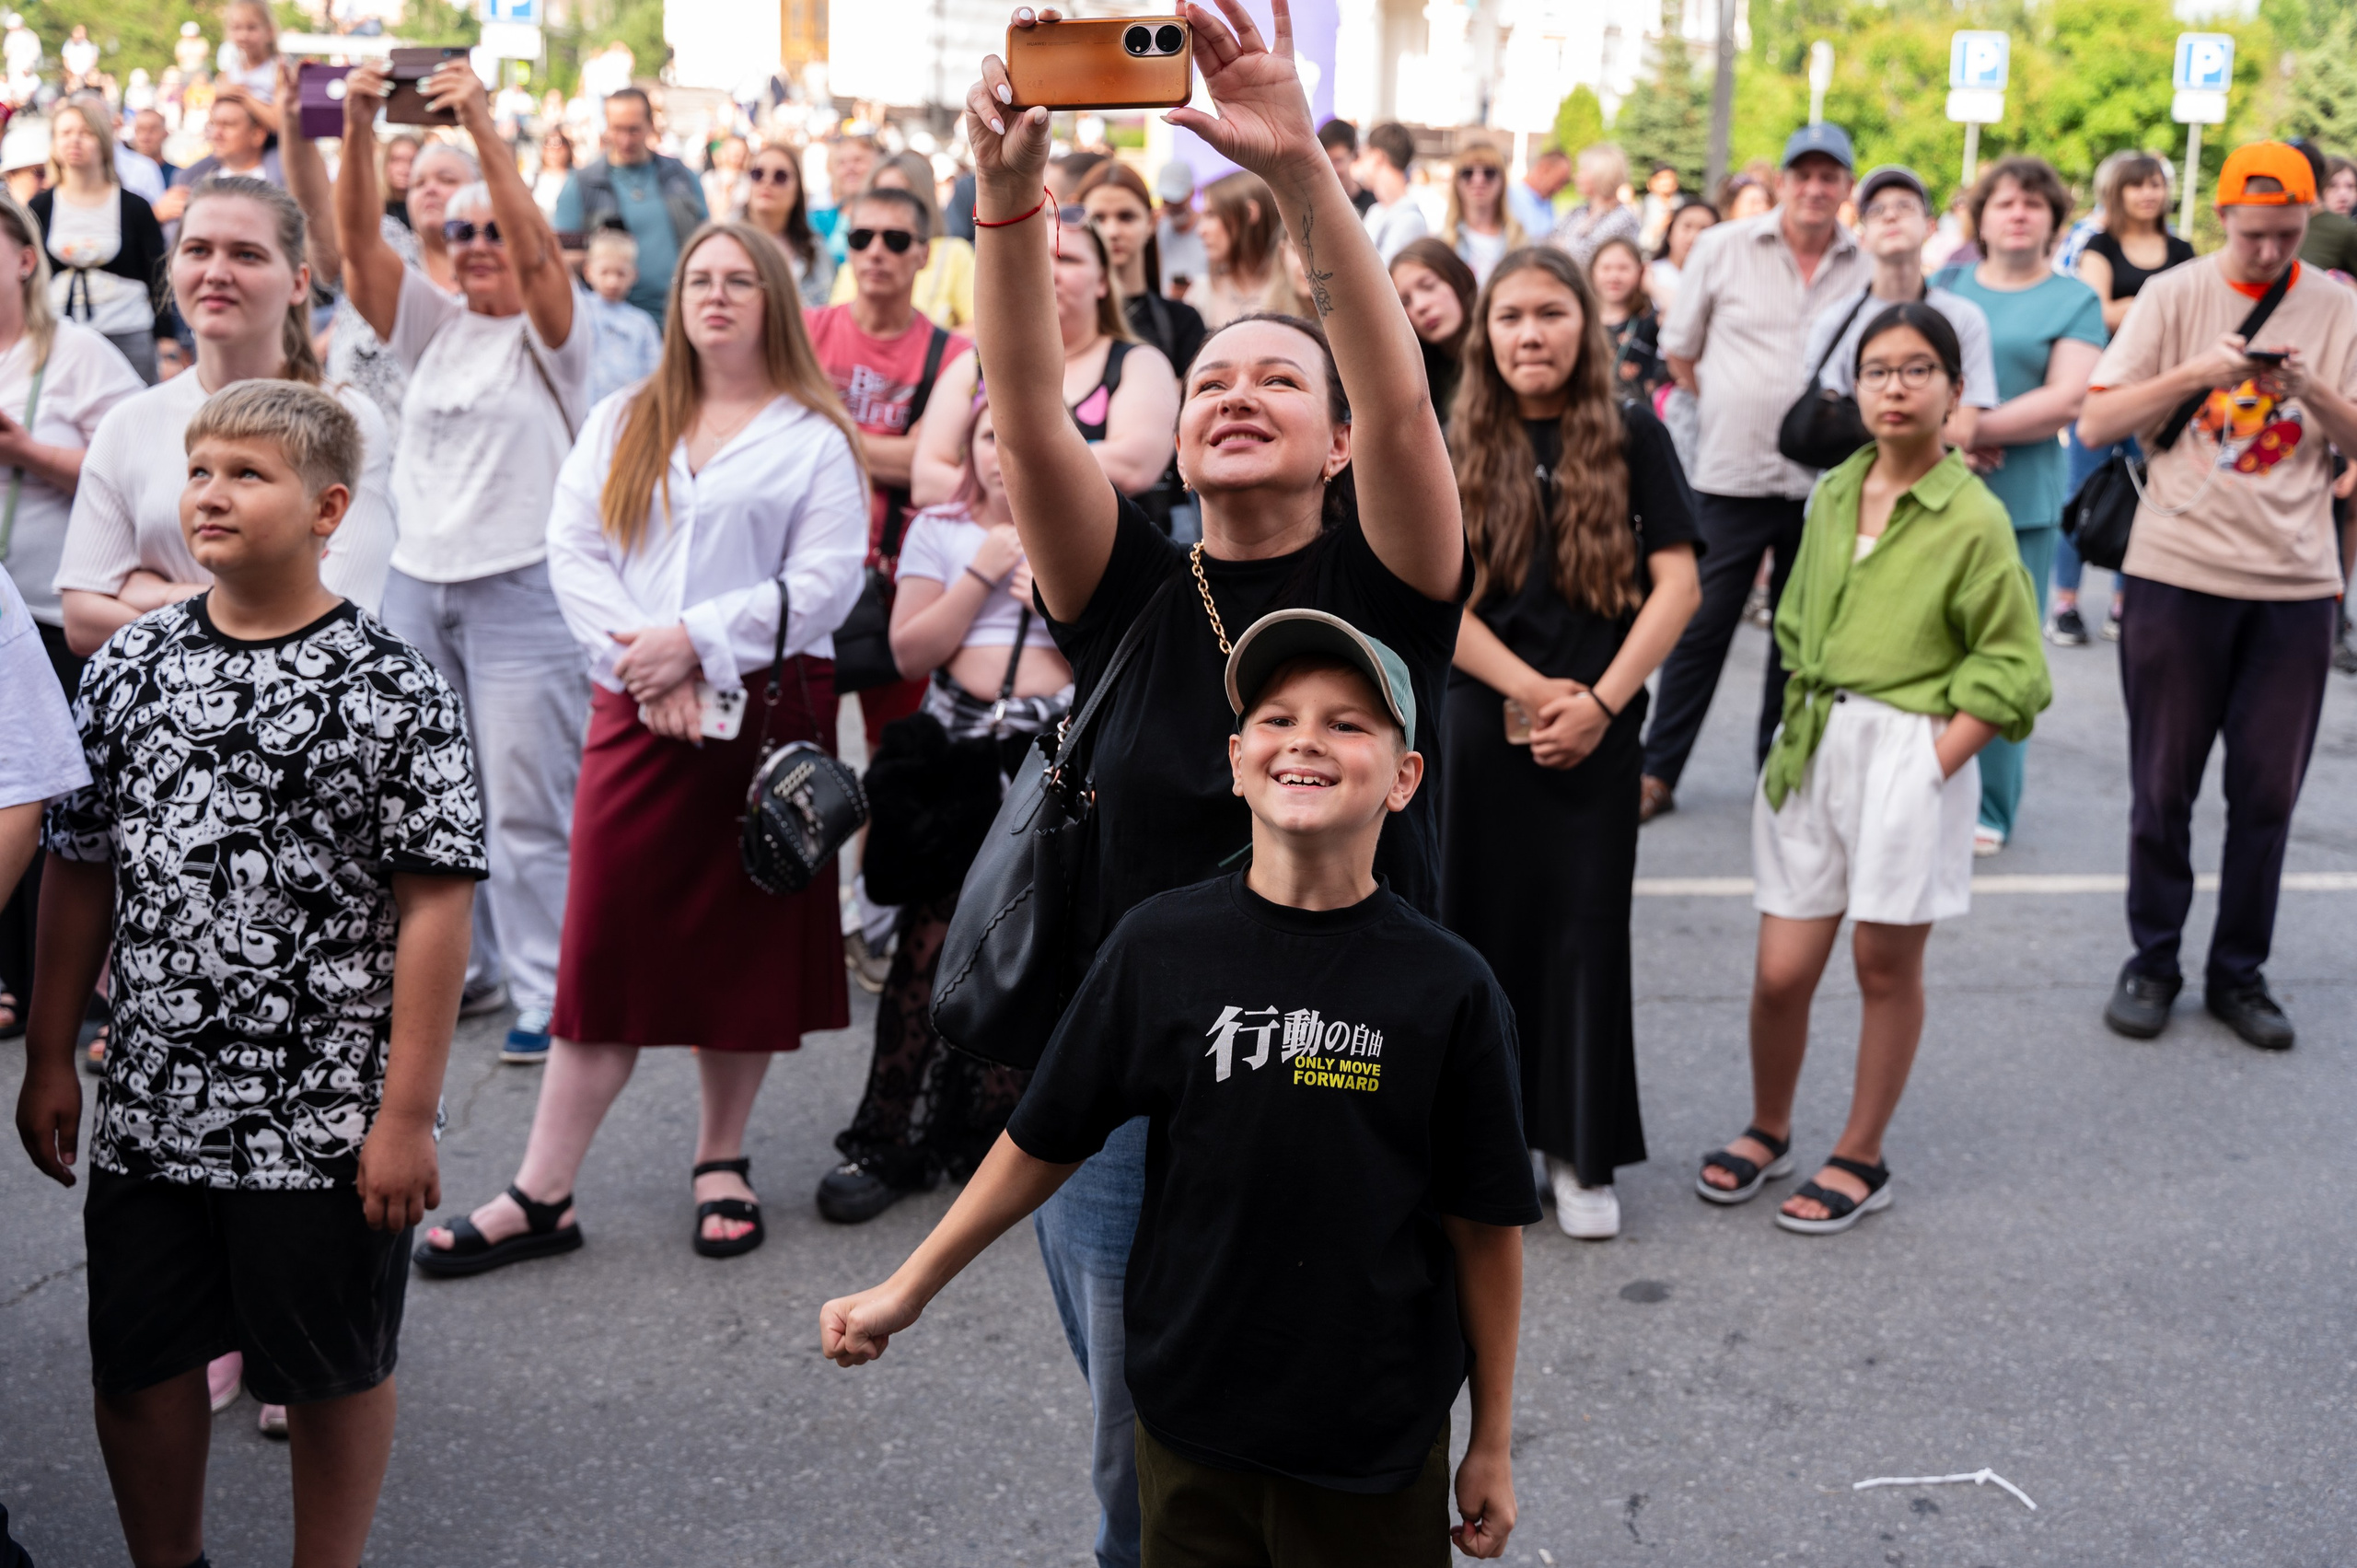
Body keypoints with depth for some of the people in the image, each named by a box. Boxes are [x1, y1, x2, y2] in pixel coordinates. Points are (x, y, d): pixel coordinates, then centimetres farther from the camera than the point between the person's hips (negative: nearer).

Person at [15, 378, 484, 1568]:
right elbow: (79, 869, 10)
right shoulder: (130, 666, 3)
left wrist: (407, 1113, -13)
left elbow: (436, 908, -12)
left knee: (330, 1369, 11)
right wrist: (48, 1058, 10)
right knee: (136, 1360, 15)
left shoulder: (390, 690, -11)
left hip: (325, 1117, -4)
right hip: (147, 1108, 5)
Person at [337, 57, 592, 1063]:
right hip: (418, 583, 6)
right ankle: (456, 967, 26)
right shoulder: (432, 325, 12)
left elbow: (536, 252, -20)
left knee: (527, 806, -4)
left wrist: (484, 132, -28)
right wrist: (358, 130, -15)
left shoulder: (549, 335, -1)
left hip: (522, 590, -6)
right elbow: (359, 242, -1)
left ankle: (545, 996, 2)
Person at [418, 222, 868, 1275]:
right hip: (635, 710, 2)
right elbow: (572, 551, 5)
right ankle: (543, 1197, 3)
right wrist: (643, 657, -10)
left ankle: (721, 1160, 22)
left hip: (766, 707, -2)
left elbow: (826, 581, -7)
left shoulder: (814, 437, 3)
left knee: (744, 939, 5)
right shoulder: (623, 423, 14)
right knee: (605, 941, 0)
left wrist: (697, 640, -15)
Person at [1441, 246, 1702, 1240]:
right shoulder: (1458, 446, 2)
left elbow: (1677, 584, -4)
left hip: (1600, 728, -1)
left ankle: (1581, 1155, 14)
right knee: (1483, 921, 6)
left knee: (1586, 929, 4)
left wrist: (1601, 702, -11)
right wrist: (1528, 689, -10)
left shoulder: (1631, 436, 0)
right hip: (1481, 723, 1)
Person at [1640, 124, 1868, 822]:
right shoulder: (1723, 248, 2)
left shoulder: (1868, 269, 1)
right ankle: (1658, 771, 9)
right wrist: (1727, 411, 10)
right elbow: (1679, 349, 10)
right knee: (1701, 628, 0)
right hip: (1731, 476, -1)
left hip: (1823, 482, 1)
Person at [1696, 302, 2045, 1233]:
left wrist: (1931, 764, -11)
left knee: (1886, 965, 6)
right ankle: (1768, 1132, 27)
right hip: (1812, 746, 4)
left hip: (1912, 754, -4)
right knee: (1781, 971, 4)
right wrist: (1799, 726, 9)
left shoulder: (1973, 519, -8)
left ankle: (1860, 1159, 22)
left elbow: (2011, 670, -6)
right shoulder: (1833, 496, 9)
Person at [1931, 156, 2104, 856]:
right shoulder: (1946, 285, 13)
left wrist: (1974, 431, -14)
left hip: (2020, 505, -2)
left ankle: (1988, 809, 9)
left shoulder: (2075, 301, 3)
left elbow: (2066, 400, -8)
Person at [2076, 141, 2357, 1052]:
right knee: (2164, 785, 5)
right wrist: (2197, 374, -16)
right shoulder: (2176, 295, 0)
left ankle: (2239, 974, 18)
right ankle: (2152, 963, 20)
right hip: (2179, 572, -2)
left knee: (2268, 792, 6)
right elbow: (2096, 425, -5)